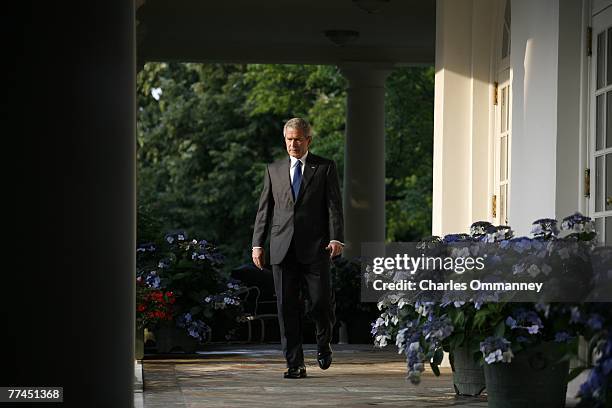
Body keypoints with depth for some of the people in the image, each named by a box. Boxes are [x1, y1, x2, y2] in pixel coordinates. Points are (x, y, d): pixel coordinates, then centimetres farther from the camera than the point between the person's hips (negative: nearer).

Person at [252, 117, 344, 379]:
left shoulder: (325, 168, 7)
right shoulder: (274, 170, 15)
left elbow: (334, 205, 0)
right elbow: (264, 209, 14)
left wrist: (336, 238, -12)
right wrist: (257, 244, 6)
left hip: (315, 248, -2)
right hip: (282, 248, 2)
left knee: (321, 302, -4)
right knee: (287, 307, 0)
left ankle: (323, 344, 26)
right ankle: (295, 364, 4)